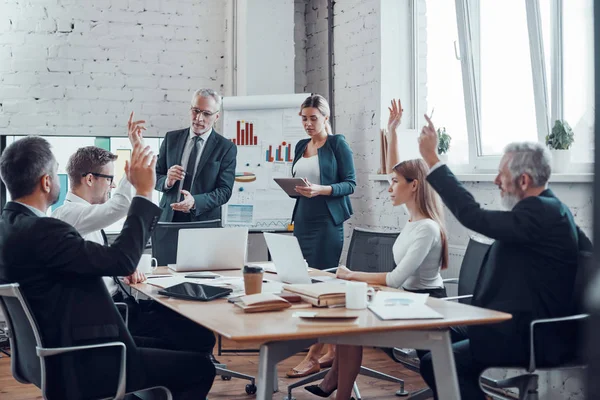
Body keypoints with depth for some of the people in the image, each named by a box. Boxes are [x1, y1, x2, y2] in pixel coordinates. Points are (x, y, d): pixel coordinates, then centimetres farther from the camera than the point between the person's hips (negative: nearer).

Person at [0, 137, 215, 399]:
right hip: (80, 364, -11)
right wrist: (144, 190, -21)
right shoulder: (40, 231, -25)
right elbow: (122, 259, -28)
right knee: (200, 368, -2)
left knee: (167, 343, 25)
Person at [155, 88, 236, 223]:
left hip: (204, 221, -2)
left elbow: (224, 191, -7)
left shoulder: (226, 148, -2)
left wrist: (195, 202, -23)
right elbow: (155, 177, 8)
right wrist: (167, 181, -14)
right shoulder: (171, 138, 7)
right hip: (168, 218, 2)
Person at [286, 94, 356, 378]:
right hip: (303, 221, 7)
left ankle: (314, 355, -5)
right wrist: (293, 188, -2)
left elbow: (350, 184, -8)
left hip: (327, 222, -7)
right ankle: (332, 349, 16)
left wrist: (320, 190, -22)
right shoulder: (300, 147, 15)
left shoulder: (338, 144, -3)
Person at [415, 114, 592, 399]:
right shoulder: (547, 209, 10)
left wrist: (431, 158, -23)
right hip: (524, 327, 11)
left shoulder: (541, 214, -21)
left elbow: (473, 216, -28)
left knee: (434, 363, -17)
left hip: (530, 339, -11)